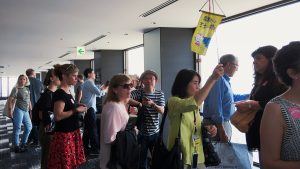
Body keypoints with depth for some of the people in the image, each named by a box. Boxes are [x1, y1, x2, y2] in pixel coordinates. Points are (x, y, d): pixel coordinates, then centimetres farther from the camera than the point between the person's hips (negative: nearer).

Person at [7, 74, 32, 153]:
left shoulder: (27, 89, 13)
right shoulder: (16, 89, -7)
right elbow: (10, 100, -12)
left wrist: (31, 110, 17)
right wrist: (10, 110, -20)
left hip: (26, 111, 8)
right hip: (18, 110, -8)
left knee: (29, 127, 14)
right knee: (17, 129, -2)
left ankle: (23, 144, 29)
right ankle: (16, 147, 6)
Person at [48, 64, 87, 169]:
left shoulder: (68, 92, 11)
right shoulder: (60, 94, -17)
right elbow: (58, 116, -23)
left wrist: (77, 107, 6)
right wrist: (75, 110, -20)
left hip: (72, 133, 9)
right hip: (64, 135, -9)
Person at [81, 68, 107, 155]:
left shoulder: (86, 83, 20)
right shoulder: (90, 82, -11)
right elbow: (99, 93, -17)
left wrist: (101, 89, 16)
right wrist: (105, 90, 1)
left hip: (86, 108, 10)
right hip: (90, 108, -10)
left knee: (87, 128, 12)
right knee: (93, 128, -7)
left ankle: (85, 147, 17)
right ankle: (95, 148, -4)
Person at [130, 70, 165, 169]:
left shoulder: (160, 94, 3)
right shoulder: (138, 92, -5)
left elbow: (162, 111, -7)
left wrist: (152, 104, -23)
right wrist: (139, 103, -28)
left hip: (155, 132, 2)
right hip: (142, 132, -2)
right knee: (141, 158, 9)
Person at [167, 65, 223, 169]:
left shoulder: (194, 106, 11)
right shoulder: (173, 102, -15)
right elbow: (194, 103, -34)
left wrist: (208, 128, -2)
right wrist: (212, 79, -37)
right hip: (180, 158, -7)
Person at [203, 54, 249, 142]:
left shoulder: (225, 80, 12)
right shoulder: (218, 79, -19)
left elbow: (232, 97, 31)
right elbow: (215, 105, -26)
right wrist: (221, 131, -26)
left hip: (224, 122, 10)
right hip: (218, 124, -10)